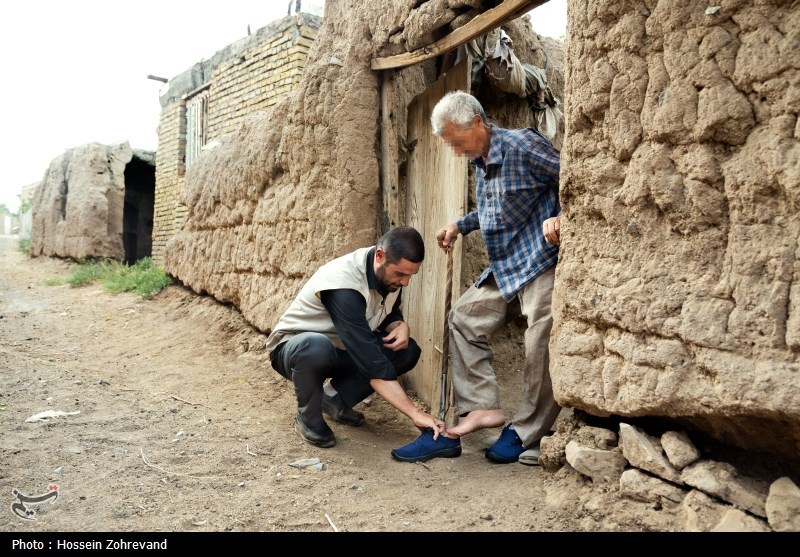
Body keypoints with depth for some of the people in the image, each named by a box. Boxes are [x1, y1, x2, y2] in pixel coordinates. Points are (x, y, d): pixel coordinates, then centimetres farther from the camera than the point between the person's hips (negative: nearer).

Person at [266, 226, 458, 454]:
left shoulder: (390, 272, -12)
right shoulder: (344, 284, -35)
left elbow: (390, 314, 7)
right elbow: (371, 361, -40)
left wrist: (401, 326, -18)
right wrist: (415, 413, -40)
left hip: (340, 350, 7)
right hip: (294, 347, -7)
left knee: (408, 350, -12)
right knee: (317, 347, -42)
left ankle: (335, 397, 1)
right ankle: (308, 417, -12)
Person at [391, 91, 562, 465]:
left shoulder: (524, 145, -12)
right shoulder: (481, 162, 14)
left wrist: (559, 217, -25)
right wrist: (460, 226, 17)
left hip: (542, 264, -9)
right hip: (504, 268, 10)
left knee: (541, 349, -4)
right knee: (464, 318, 8)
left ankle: (525, 434, 11)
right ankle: (482, 407, 8)